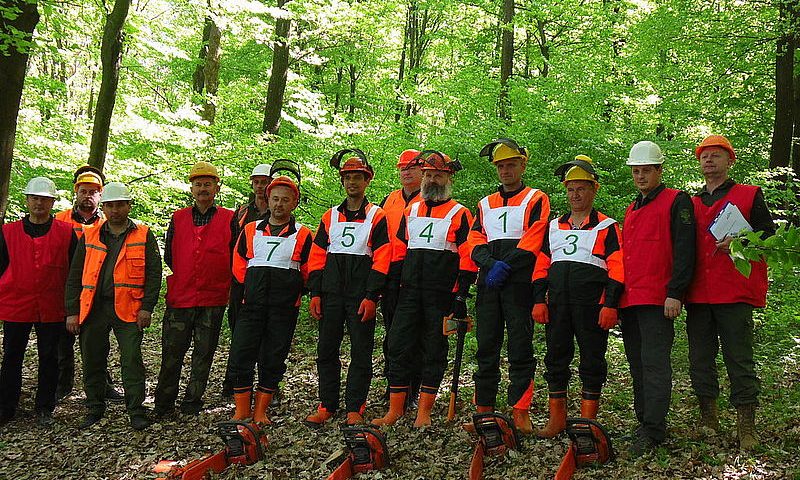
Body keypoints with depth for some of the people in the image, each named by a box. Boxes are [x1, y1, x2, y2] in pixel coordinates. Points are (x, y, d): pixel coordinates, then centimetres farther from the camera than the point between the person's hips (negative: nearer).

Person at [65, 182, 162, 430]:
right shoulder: (89, 237, 12)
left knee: (131, 360, -5)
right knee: (92, 361, 10)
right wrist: (72, 311, 5)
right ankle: (94, 408, 26)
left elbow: (154, 273, 1)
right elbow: (75, 276, 12)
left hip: (128, 310, -3)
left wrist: (147, 307, -8)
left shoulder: (144, 236, 4)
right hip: (93, 309, 3)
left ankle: (136, 410, 6)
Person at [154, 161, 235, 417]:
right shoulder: (178, 219, 9)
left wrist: (225, 285, 3)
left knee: (204, 353, 7)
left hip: (213, 299, -1)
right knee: (172, 353, 5)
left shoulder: (229, 220, 2)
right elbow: (169, 256, 15)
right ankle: (163, 403, 17)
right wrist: (182, 279, 12)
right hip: (180, 298, 1)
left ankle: (192, 403, 19)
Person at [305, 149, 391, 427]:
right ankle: (326, 406, 15)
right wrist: (315, 293, 2)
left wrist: (371, 296, -14)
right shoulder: (330, 217, 14)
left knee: (361, 353, 1)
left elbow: (381, 259, -6)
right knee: (326, 350, 6)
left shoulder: (377, 216, 1)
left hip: (361, 296, -4)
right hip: (331, 294, 4)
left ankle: (354, 409, 8)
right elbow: (317, 257, 11)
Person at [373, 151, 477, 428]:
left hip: (441, 295, -4)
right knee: (398, 347, 2)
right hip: (409, 292, 5)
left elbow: (467, 258, -6)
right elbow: (398, 251, 17)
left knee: (434, 352, 4)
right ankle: (395, 410, 12)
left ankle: (424, 412, 12)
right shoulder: (410, 211, 14)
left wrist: (461, 296, -12)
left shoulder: (459, 214, -1)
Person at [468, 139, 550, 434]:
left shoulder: (536, 200, 6)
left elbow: (533, 240, -7)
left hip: (519, 282, -4)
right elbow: (474, 241, 10)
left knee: (520, 348, -3)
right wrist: (491, 263, -9)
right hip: (488, 284, 5)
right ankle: (484, 410, 12)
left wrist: (506, 266, -15)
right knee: (486, 346, 5)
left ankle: (520, 412, 2)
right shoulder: (485, 204, 21)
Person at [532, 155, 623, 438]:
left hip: (592, 305, -4)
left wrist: (610, 305, -13)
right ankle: (557, 419, 18)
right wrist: (539, 300, 4)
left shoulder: (607, 227, 4)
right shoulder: (554, 226, 17)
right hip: (557, 303, 4)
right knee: (556, 359, 7)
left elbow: (616, 268, -4)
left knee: (592, 361, 2)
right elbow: (541, 266, 14)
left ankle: (587, 422, 12)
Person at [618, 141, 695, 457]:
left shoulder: (677, 202, -1)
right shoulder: (631, 210, 22)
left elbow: (684, 251, -9)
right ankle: (644, 421, 20)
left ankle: (652, 430, -5)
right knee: (637, 366, 11)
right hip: (629, 300, 8)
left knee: (654, 365, -8)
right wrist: (617, 295, 19)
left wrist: (674, 293, -17)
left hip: (657, 300, -8)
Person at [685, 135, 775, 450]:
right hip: (698, 295, 4)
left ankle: (746, 428, 4)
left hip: (735, 294, -4)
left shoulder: (750, 195, 7)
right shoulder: (691, 204, 18)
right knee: (700, 361, 7)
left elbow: (768, 236, 1)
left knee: (739, 360, -3)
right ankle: (708, 421, 18)